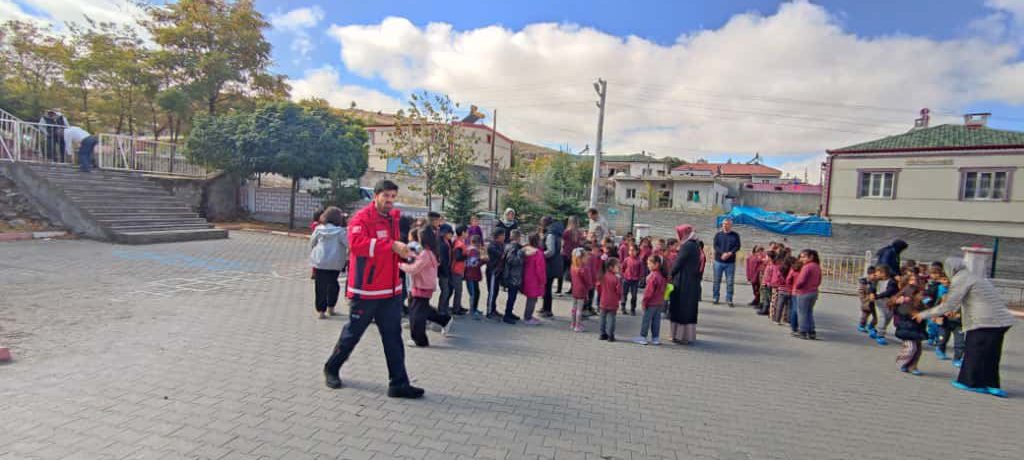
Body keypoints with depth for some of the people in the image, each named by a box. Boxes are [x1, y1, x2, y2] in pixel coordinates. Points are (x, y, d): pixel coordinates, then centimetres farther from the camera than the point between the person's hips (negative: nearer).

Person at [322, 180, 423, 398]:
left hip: (391, 290, 7)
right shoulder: (362, 218, -12)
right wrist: (392, 245, -34)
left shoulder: (393, 218, 12)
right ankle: (332, 368, 35)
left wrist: (404, 252, 6)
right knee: (353, 332, 11)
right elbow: (357, 243, -30)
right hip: (366, 291, -6)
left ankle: (398, 383, 10)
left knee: (393, 336, 5)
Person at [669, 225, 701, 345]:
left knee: (681, 309, 0)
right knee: (690, 309, 14)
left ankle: (681, 336, 5)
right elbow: (696, 265, 14)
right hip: (693, 282, 9)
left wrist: (670, 274, 2)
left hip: (683, 283, -9)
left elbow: (678, 263, -14)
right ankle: (689, 335, 21)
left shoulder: (686, 246, -16)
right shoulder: (695, 246, 10)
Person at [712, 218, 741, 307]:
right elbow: (715, 246, -3)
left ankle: (729, 299, 7)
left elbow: (737, 246, -2)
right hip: (719, 261, 1)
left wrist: (729, 254, -18)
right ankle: (715, 298, 13)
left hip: (730, 262, -1)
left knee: (730, 282, 0)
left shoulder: (735, 235, 8)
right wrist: (723, 253, -18)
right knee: (717, 281, 4)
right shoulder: (718, 235, 8)